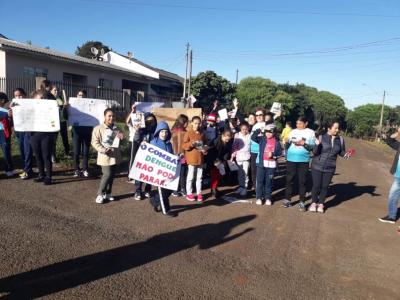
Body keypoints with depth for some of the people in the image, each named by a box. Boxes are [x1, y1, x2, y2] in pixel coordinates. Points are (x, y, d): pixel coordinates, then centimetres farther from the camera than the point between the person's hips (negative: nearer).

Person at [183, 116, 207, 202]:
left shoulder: (202, 133, 9)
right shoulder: (188, 133, -6)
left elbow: (205, 144, 19)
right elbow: (184, 146, -9)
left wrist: (205, 148, -2)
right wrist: (191, 144, -26)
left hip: (200, 158, 5)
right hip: (191, 158, -5)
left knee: (199, 176, 10)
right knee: (190, 176, 2)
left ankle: (199, 193, 19)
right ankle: (189, 193, 13)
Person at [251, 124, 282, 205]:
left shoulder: (276, 142, 1)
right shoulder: (262, 139, 1)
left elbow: (279, 152, 1)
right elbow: (253, 137, -12)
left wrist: (273, 154, -16)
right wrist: (259, 130, -21)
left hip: (271, 164, 0)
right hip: (261, 163, 0)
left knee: (269, 181, 9)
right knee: (260, 181, 4)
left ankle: (268, 198, 20)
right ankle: (259, 197, 13)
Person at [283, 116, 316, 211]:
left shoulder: (310, 132, 2)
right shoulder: (293, 132, 9)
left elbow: (313, 147, -4)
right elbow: (287, 146, 14)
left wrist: (304, 143, -16)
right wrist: (287, 142, -5)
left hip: (303, 160, -2)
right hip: (291, 159, 2)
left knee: (302, 181, 2)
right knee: (289, 180, 6)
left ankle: (302, 202, 9)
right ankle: (287, 200, 16)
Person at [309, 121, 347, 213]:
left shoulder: (340, 139, 0)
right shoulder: (321, 137, -9)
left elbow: (341, 152, 11)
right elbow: (315, 152, -10)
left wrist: (346, 154, -10)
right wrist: (317, 145, -29)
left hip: (330, 168, 2)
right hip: (317, 166, -2)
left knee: (324, 186, 7)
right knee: (316, 186, 2)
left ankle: (321, 204, 25)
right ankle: (314, 203, 22)